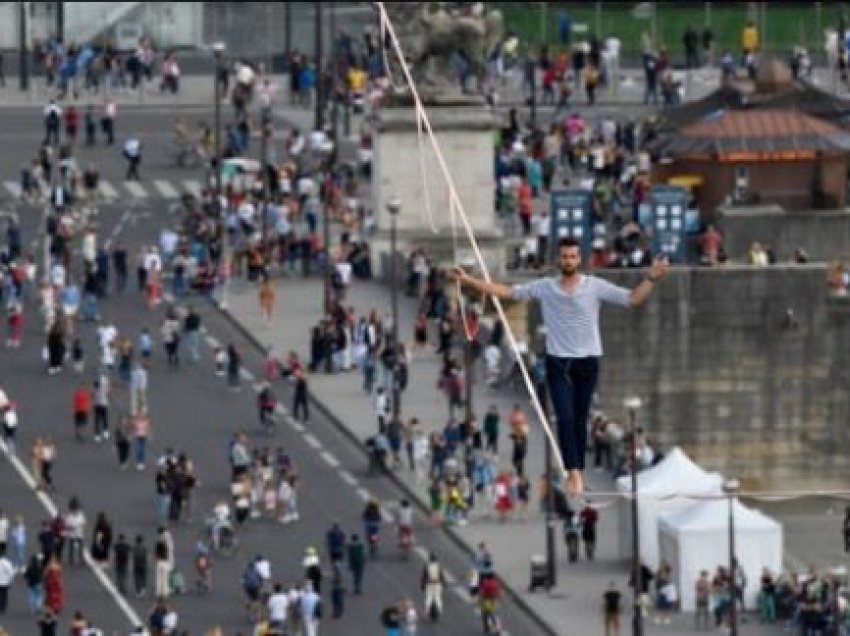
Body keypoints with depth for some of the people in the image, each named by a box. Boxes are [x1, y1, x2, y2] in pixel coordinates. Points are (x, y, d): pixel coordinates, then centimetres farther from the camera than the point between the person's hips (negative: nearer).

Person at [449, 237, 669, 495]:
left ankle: (577, 472, 15)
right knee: (565, 418, -12)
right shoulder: (545, 287, 2)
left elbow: (632, 299, -5)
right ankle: (574, 473, -14)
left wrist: (652, 278, -20)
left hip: (587, 361, 0)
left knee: (580, 420, 7)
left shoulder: (596, 286, -1)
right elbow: (507, 291, 4)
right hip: (558, 362, 0)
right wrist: (468, 281, -2)